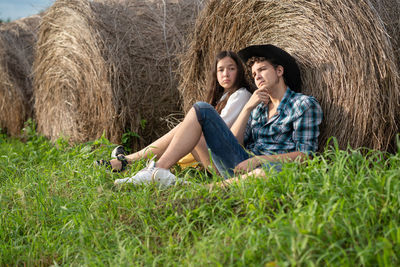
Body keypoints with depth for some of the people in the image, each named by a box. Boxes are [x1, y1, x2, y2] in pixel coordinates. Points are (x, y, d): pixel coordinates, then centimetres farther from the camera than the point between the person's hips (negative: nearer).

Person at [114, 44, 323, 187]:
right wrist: (248, 108, 2)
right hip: (242, 165, 6)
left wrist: (258, 159, -16)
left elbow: (304, 155, -7)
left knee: (276, 170, -44)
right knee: (202, 110, -2)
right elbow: (234, 143, 11)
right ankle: (156, 172, -17)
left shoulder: (305, 104, 5)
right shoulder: (259, 107, 23)